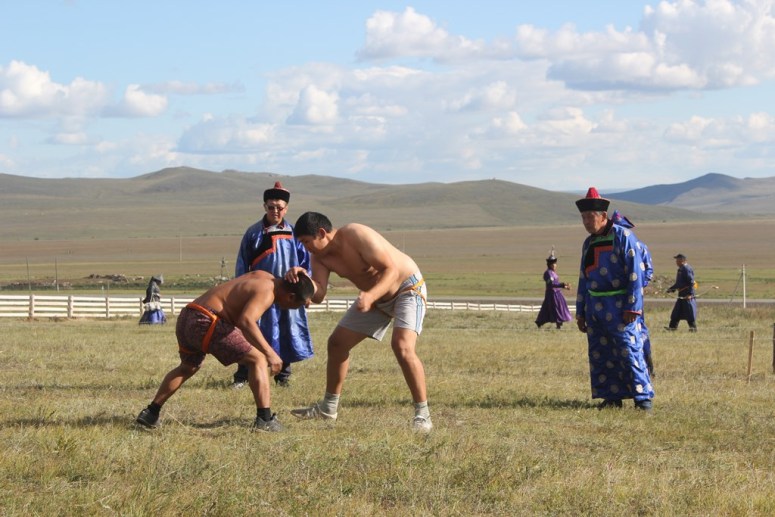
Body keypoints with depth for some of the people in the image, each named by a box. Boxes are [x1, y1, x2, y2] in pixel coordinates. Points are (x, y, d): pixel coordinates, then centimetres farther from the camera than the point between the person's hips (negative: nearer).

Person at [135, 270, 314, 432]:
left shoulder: (263, 276, 16)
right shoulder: (266, 292, -11)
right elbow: (245, 321, -28)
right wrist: (269, 353, -29)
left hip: (185, 318, 10)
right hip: (206, 323, -10)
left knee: (188, 367, 33)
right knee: (257, 359, -2)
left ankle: (150, 413, 35)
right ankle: (264, 419, -6)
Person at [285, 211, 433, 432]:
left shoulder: (356, 236, -30)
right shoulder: (320, 257, -7)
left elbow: (392, 269, -31)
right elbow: (318, 295, -15)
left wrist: (371, 295, -46)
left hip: (407, 286, -9)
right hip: (374, 296, 9)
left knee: (402, 345, -29)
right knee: (337, 342, 10)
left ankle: (422, 414, -22)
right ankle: (328, 407, 25)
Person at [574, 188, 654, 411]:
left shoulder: (623, 237, -8)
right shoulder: (589, 243, 15)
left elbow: (635, 274, -12)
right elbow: (583, 280, 20)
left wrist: (632, 308, -18)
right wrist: (580, 312, 17)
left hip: (619, 307, -7)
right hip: (594, 307, 7)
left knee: (629, 351, -10)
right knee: (599, 354, 6)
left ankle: (643, 397, -5)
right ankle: (612, 397, 12)